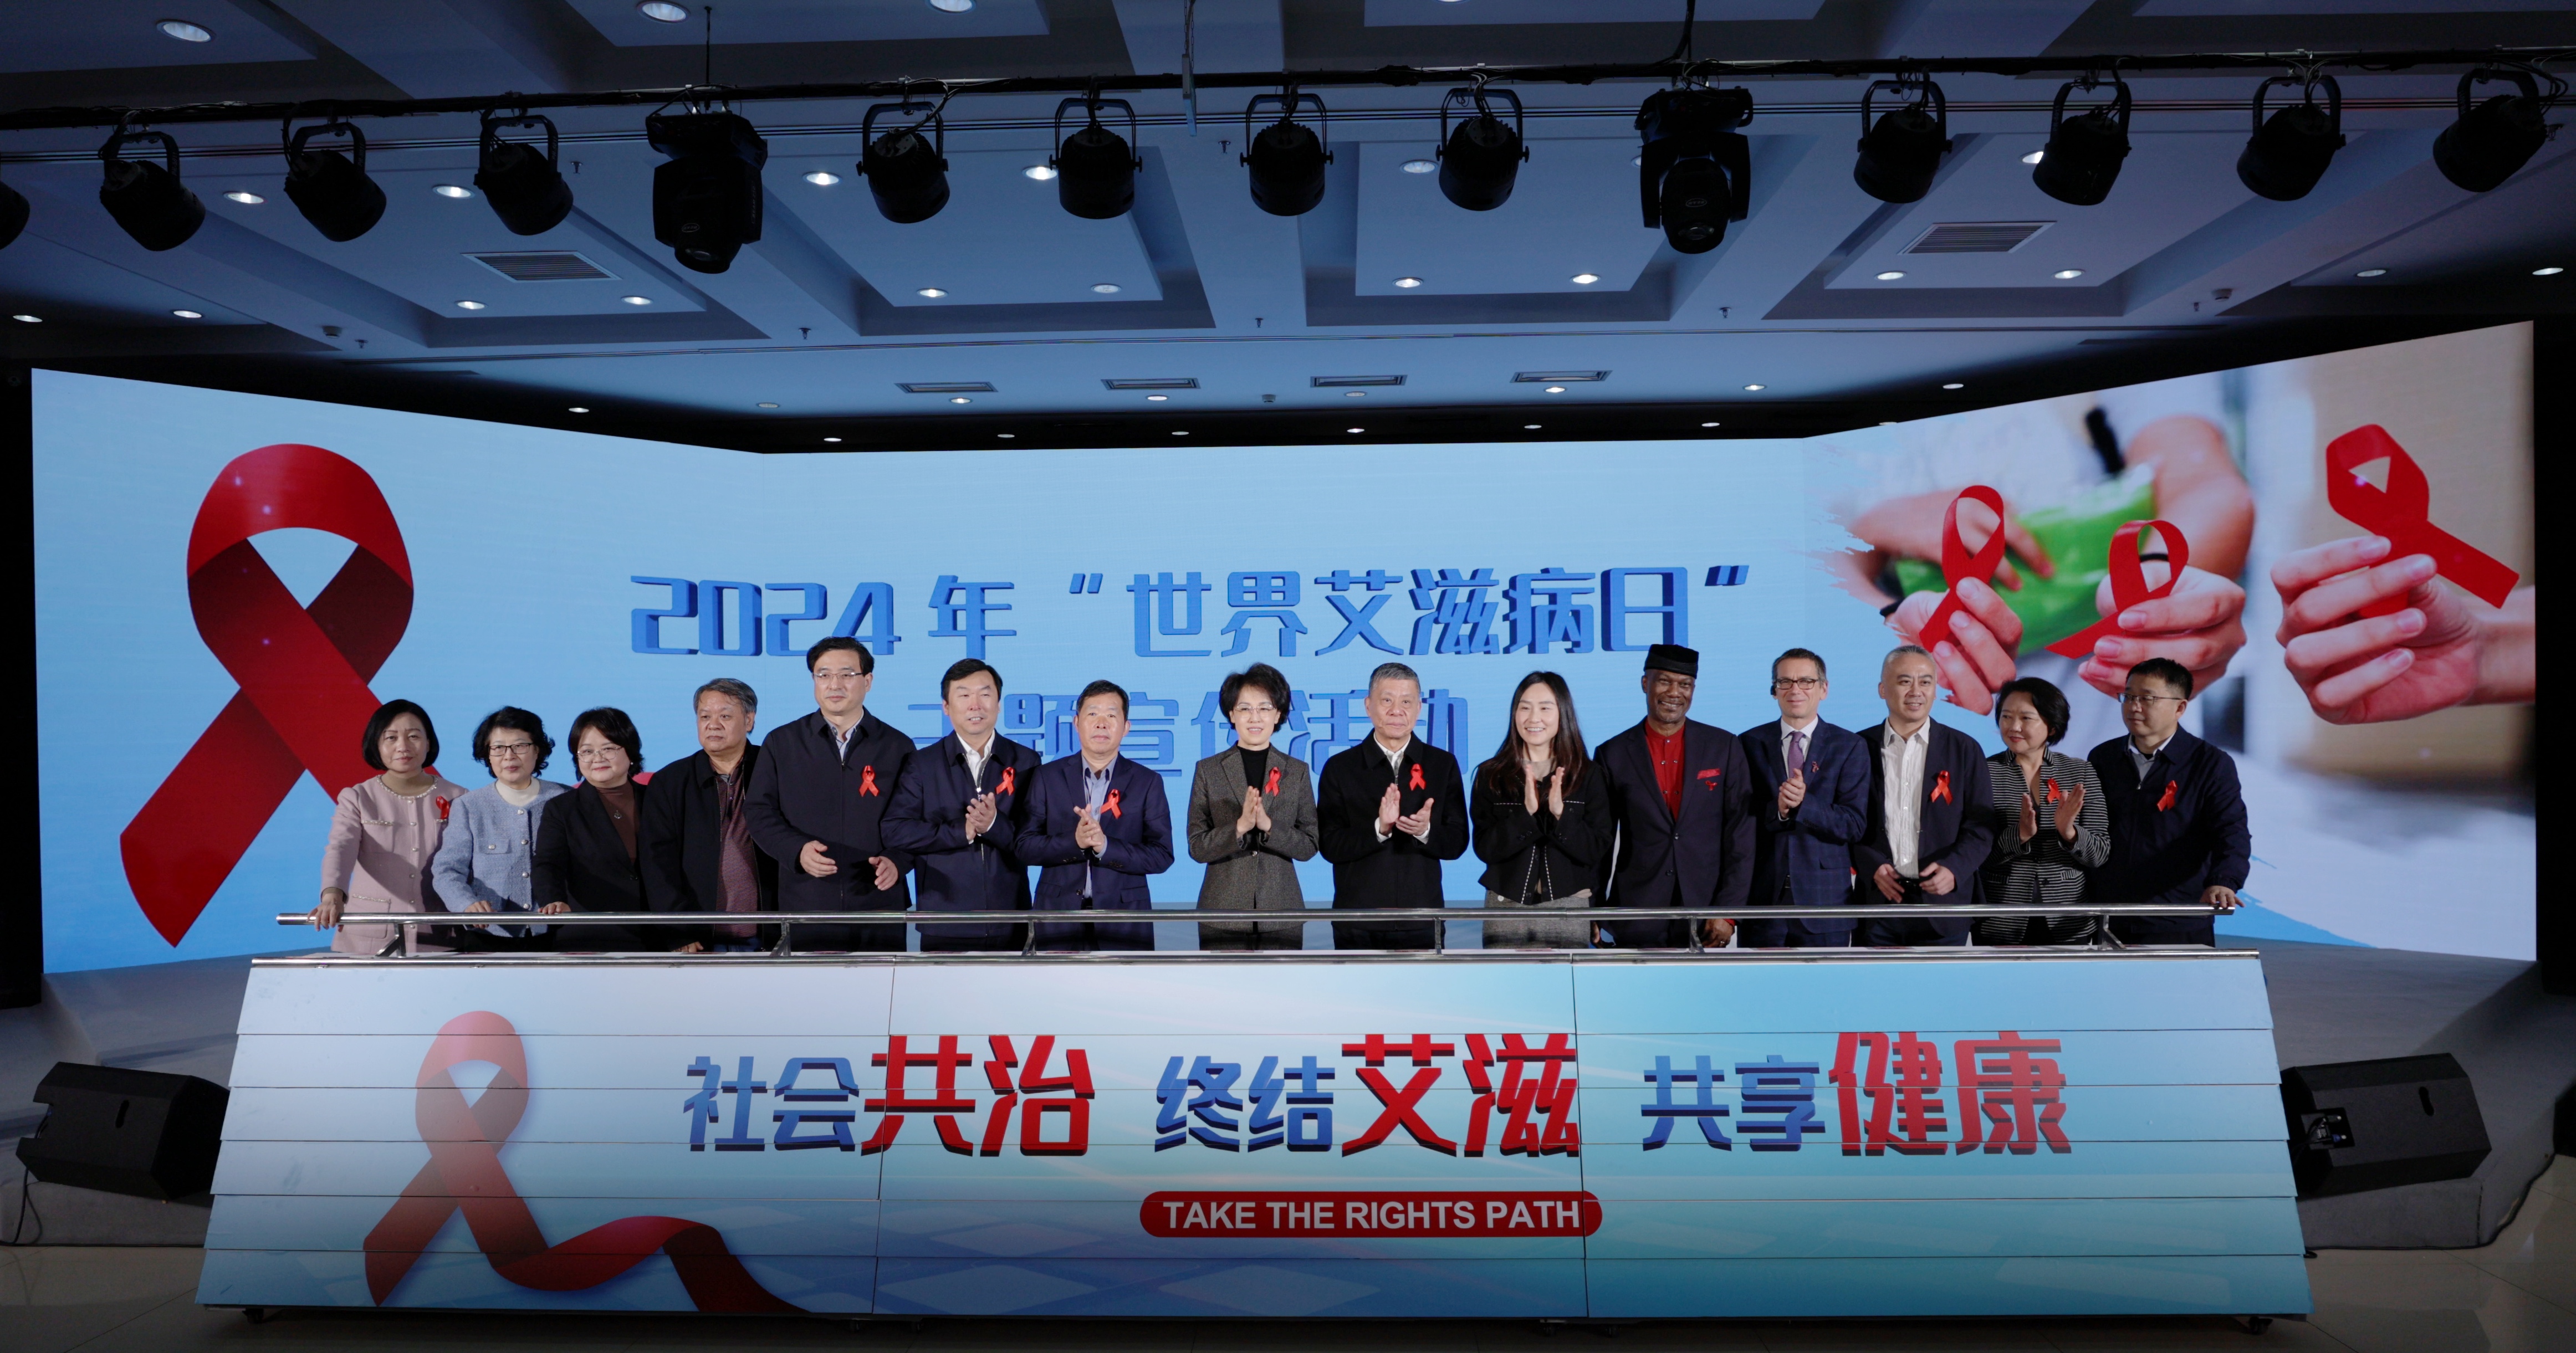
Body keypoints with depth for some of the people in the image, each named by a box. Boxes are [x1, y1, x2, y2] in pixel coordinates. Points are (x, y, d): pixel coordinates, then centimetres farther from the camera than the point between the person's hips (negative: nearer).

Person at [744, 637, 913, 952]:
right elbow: (758, 811, 6)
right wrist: (797, 850, -11)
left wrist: (897, 861, -13)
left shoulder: (897, 747, 8)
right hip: (806, 906, 0)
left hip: (879, 902, 0)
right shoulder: (781, 743, 9)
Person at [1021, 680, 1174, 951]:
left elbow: (1162, 856, -3)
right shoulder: (1048, 776, 6)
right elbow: (1025, 845, 1)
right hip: (1059, 919, 0)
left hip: (1124, 921, 0)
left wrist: (1105, 846, -17)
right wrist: (1075, 842, -17)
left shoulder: (1147, 782, 4)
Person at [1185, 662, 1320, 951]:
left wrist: (1268, 825, -15)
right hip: (1223, 914, -1)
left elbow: (1309, 846, 1)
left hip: (1281, 915, 1)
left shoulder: (1297, 772, 6)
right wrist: (1240, 826, -17)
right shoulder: (1208, 770, 4)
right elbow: (1197, 847, -1)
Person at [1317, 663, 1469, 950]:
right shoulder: (1339, 768, 1)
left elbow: (1457, 843, 1)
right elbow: (1329, 845, -6)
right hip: (1358, 923, -1)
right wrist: (1379, 829, -22)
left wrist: (1426, 832, -20)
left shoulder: (1443, 765, 4)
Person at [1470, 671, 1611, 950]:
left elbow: (1597, 850, -4)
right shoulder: (1490, 775, 2)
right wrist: (1526, 813, -19)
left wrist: (1560, 814, -19)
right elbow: (1485, 849, -6)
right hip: (1506, 906, 0)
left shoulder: (1588, 775, 2)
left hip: (1568, 907, 0)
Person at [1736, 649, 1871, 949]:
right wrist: (1778, 810, -16)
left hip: (1825, 900, -1)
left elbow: (1855, 825, -4)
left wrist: (1804, 803, -20)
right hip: (1761, 899, 1)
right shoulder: (1748, 744, 7)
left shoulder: (1849, 747, 4)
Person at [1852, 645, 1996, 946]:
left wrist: (1954, 868, -14)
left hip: (1942, 902, 0)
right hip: (1877, 900, 0)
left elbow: (1981, 826, 3)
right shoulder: (1860, 748, 5)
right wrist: (1871, 867, -10)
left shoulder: (1964, 749, 5)